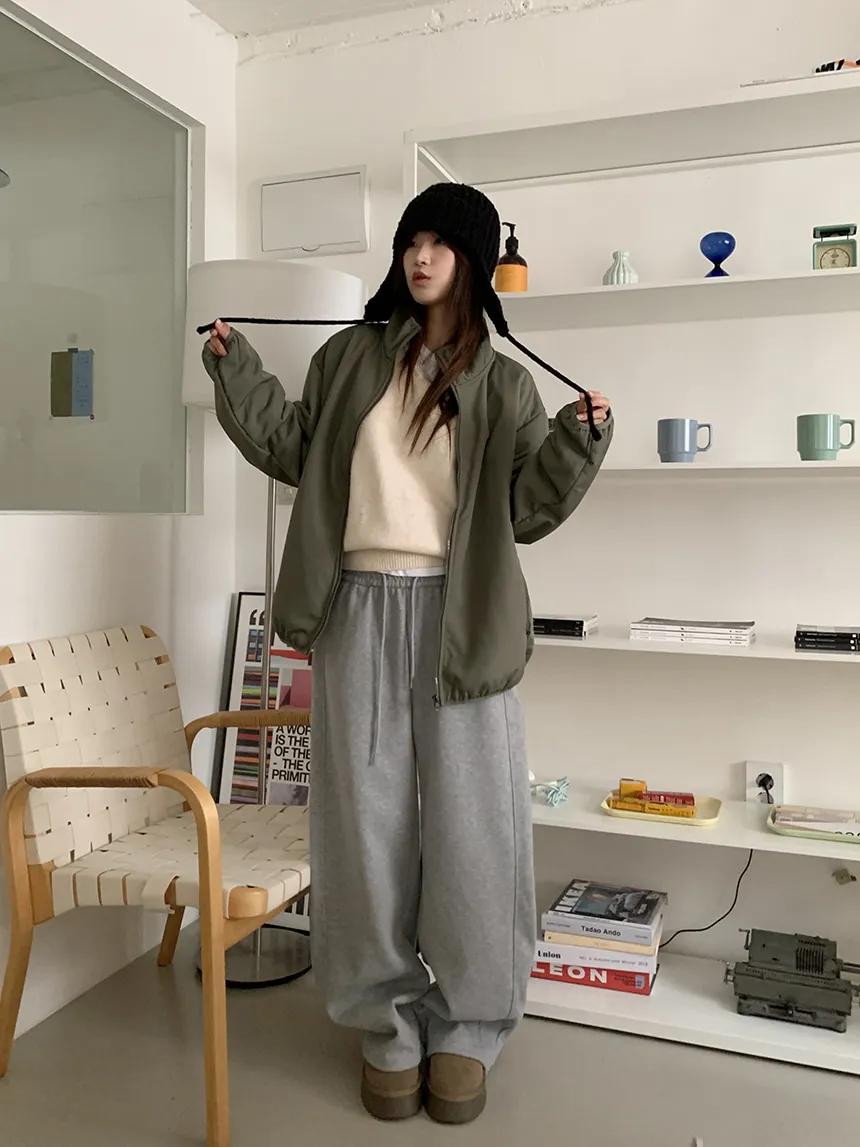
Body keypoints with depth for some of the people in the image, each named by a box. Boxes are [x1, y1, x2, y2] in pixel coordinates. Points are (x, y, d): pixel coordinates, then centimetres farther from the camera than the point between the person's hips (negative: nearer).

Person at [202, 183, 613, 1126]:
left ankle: (465, 1030, 20)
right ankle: (390, 1027, 22)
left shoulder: (501, 384, 7)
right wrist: (237, 373, 10)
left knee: (469, 821, 1)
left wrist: (577, 443, -10)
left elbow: (525, 511, 4)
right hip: (360, 612, 2)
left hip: (460, 617, -1)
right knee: (368, 820, 6)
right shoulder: (353, 355, 11)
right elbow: (295, 452, 16)